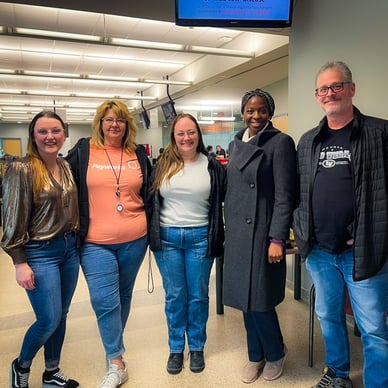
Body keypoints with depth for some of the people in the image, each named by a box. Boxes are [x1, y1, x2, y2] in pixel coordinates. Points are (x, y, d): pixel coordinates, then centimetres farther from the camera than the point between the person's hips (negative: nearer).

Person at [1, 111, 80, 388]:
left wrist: (77, 242, 13)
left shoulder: (67, 167, 6)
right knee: (49, 320, -1)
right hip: (40, 252, -6)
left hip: (70, 248, 6)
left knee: (61, 315, 15)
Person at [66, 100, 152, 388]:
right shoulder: (82, 151, 0)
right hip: (95, 242, -2)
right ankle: (116, 363, 12)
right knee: (104, 301, -3)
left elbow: (150, 193, 13)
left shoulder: (139, 154, 6)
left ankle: (115, 346, 37)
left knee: (123, 295, 16)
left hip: (134, 240, 2)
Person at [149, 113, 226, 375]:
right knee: (174, 296, 11)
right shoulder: (163, 165, 3)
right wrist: (151, 232, 6)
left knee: (198, 296, 10)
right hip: (167, 237, 1)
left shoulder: (212, 167, 0)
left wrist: (218, 235, 0)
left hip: (200, 238, -1)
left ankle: (197, 347, 29)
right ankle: (176, 349, 28)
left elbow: (227, 200, 5)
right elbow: (151, 199, 10)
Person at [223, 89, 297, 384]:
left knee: (259, 300, -1)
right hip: (237, 232, 6)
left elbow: (285, 196, -12)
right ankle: (256, 355, 32)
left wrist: (277, 239, -16)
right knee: (245, 298, 13)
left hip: (262, 232, -6)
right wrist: (227, 230, 14)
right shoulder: (236, 144, 13)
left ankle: (275, 354, 27)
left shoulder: (280, 142, -8)